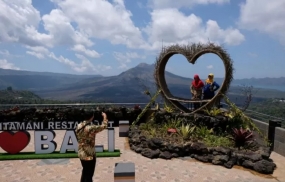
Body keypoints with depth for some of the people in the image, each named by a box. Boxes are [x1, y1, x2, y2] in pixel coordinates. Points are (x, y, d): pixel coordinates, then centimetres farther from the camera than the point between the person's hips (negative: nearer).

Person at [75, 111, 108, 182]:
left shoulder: (78, 126, -2)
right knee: (89, 174, 8)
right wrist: (105, 117, 6)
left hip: (81, 153, 8)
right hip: (89, 155, -7)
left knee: (85, 171, 26)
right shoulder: (91, 128, -24)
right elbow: (104, 126, -11)